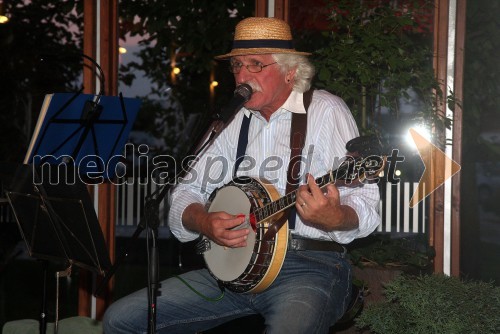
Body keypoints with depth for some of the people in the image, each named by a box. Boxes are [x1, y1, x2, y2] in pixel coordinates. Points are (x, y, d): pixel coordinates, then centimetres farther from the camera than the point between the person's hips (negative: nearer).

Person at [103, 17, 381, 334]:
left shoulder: (325, 111, -3)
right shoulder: (236, 121, 15)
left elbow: (365, 206, -10)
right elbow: (187, 193, 14)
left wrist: (333, 219, -32)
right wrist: (203, 222, -8)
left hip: (311, 265, -6)